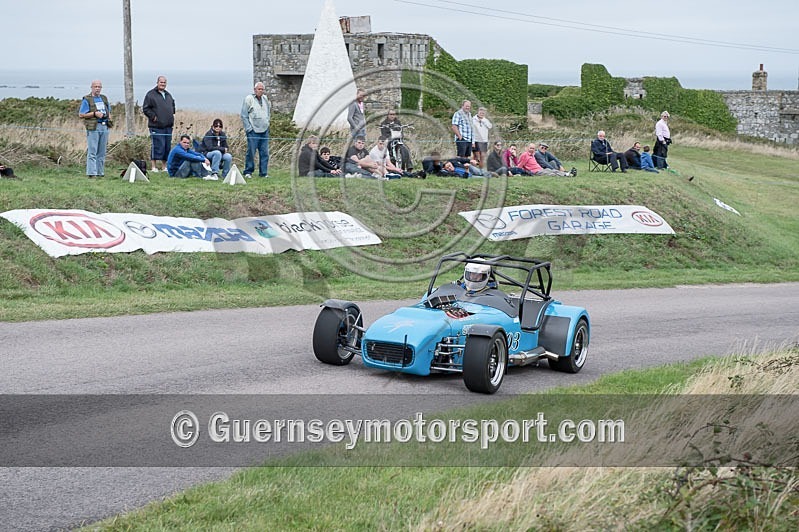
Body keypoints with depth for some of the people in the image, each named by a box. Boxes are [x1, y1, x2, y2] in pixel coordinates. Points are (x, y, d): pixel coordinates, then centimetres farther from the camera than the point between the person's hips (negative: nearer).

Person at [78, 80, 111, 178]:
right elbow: (81, 114, -7)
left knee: (102, 152, 9)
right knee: (92, 152, -9)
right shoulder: (86, 100, -2)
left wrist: (109, 117, 6)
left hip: (104, 127, 6)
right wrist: (94, 114, -14)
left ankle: (100, 172, 13)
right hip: (93, 127, -6)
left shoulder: (104, 98, 16)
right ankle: (91, 173, -10)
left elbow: (109, 111, 27)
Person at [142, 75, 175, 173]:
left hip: (168, 126, 7)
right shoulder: (151, 94, -4)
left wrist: (172, 115, 19)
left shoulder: (168, 95, 19)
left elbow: (173, 106, 34)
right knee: (158, 146, -11)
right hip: (156, 126, -7)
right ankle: (153, 167, -6)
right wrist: (153, 117, -13)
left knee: (167, 146, 8)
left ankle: (164, 166, 16)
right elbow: (145, 109, -7)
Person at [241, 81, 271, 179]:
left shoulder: (265, 99, 14)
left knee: (265, 153, 3)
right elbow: (244, 115, -5)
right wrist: (248, 128, -10)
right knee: (251, 152, -6)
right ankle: (248, 172, 4)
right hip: (253, 131, -6)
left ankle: (263, 172, 9)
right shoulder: (249, 99, -5)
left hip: (264, 130, 6)